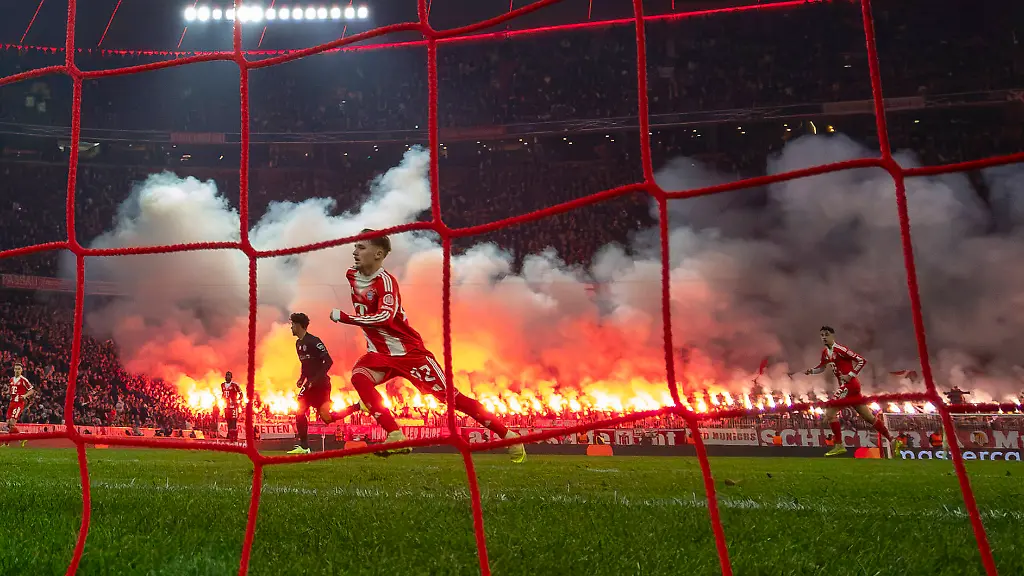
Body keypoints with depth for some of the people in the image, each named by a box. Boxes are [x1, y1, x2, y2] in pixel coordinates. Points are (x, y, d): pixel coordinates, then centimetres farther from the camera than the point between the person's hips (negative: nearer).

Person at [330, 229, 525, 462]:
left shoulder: (385, 281, -20)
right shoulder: (352, 275, 4)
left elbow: (384, 318, -35)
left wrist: (342, 317, -30)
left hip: (409, 351, -6)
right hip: (381, 354, 7)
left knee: (451, 396, -7)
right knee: (359, 377, -25)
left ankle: (507, 435, 5)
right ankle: (396, 437, -24)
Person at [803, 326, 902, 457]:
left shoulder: (839, 349, -13)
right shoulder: (825, 352, 12)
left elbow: (862, 360, -12)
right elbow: (822, 367, 26)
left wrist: (850, 375, -16)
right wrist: (811, 371, 6)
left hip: (849, 385, -9)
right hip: (846, 386, 9)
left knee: (830, 412, -12)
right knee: (869, 417, 12)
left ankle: (839, 445, -7)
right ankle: (893, 441, 18)